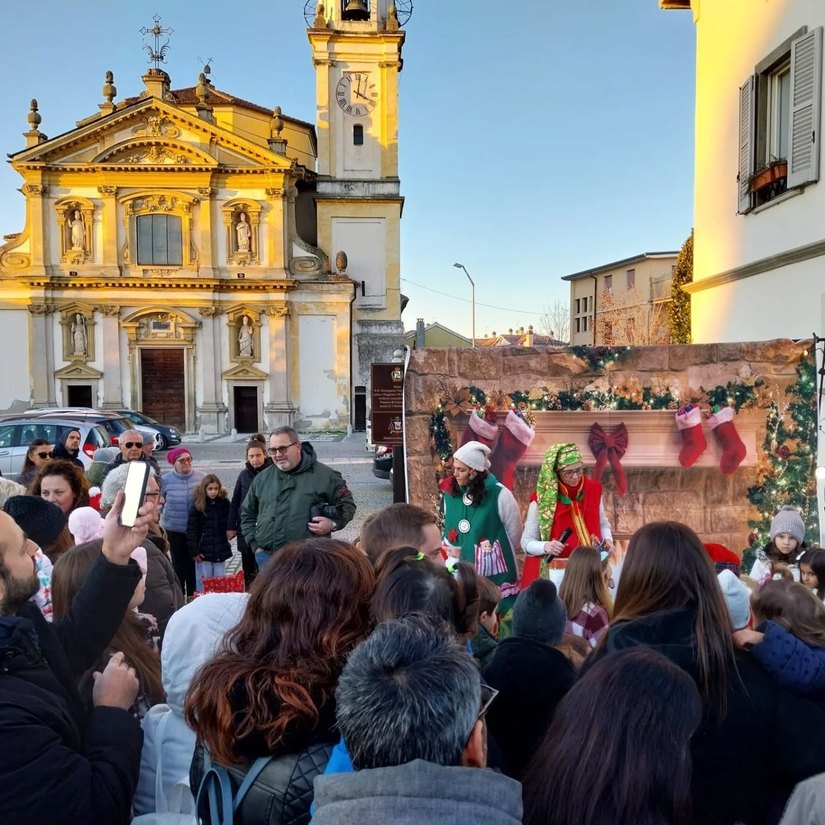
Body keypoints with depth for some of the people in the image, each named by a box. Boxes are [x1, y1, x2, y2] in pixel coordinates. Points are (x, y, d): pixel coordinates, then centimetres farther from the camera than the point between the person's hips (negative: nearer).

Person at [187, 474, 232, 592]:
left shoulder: (224, 503, 3)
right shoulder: (197, 506, -6)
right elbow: (191, 530, -6)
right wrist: (194, 551, -9)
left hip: (220, 550, 3)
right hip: (203, 552, -3)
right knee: (203, 584, 3)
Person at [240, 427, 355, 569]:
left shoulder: (324, 475, -2)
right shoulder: (262, 478, 11)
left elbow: (347, 504, 4)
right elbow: (247, 513, 21)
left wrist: (332, 523, -15)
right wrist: (255, 544, 10)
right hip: (267, 557, 4)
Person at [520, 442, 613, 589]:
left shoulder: (594, 490, -1)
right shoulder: (541, 499, -12)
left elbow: (603, 524, 16)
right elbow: (526, 541, -6)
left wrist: (607, 540, -3)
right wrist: (545, 546, -25)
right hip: (553, 572, -3)